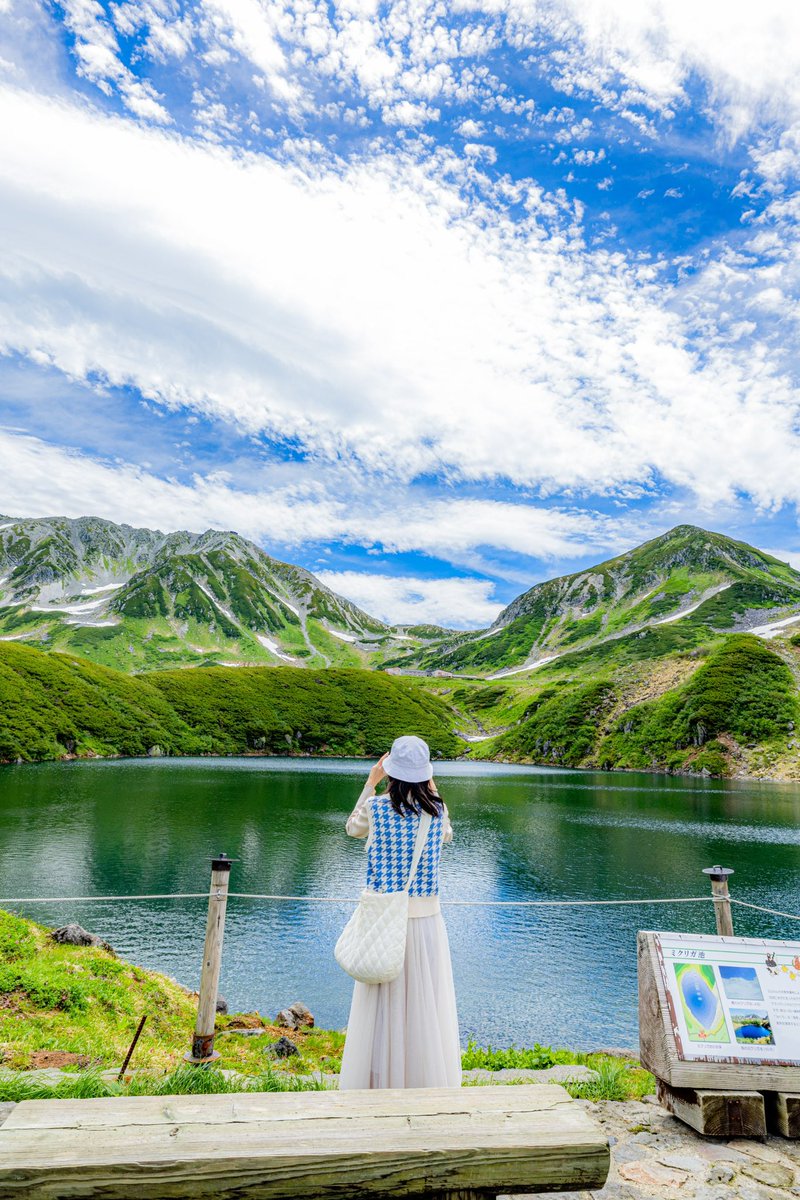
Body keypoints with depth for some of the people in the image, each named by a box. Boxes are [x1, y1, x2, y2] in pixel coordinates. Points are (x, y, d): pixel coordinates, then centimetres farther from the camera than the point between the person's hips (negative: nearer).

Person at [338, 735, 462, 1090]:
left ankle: (377, 1082, 27)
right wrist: (432, 789, 19)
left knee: (381, 1005, 14)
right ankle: (428, 1081, 26)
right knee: (425, 1003, 14)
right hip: (425, 917, 0)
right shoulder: (437, 808, -7)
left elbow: (352, 828, 14)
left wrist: (370, 782, 13)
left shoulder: (375, 806, -10)